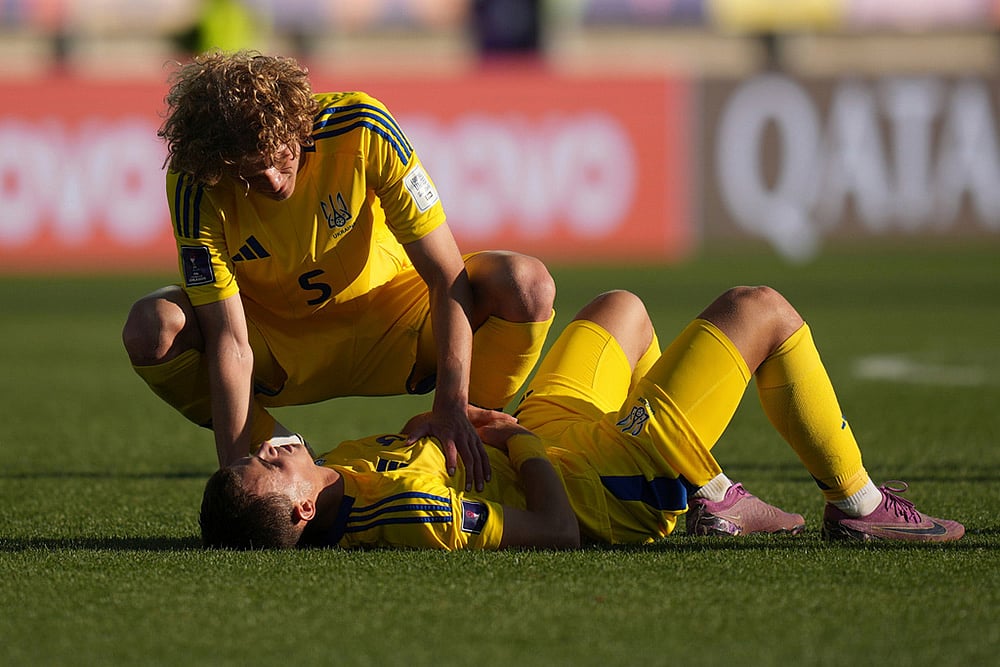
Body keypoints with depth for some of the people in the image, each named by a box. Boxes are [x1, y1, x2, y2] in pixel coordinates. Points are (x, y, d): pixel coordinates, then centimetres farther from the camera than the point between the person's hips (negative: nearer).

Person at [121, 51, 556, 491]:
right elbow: (231, 343, -27)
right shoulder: (192, 186, -26)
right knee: (150, 329, -28)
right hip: (275, 346, 1)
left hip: (386, 318, 0)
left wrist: (452, 405, -36)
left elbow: (447, 276, -25)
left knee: (526, 285, -27)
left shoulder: (361, 129, -28)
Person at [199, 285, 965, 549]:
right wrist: (522, 443, -21)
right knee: (762, 309, 2)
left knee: (622, 305, 33)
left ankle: (713, 496, 41)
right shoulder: (406, 513, -42)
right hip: (626, 480, -9)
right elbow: (554, 530, -35)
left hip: (550, 438, 9)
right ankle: (856, 501, 21)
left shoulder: (339, 476, -17)